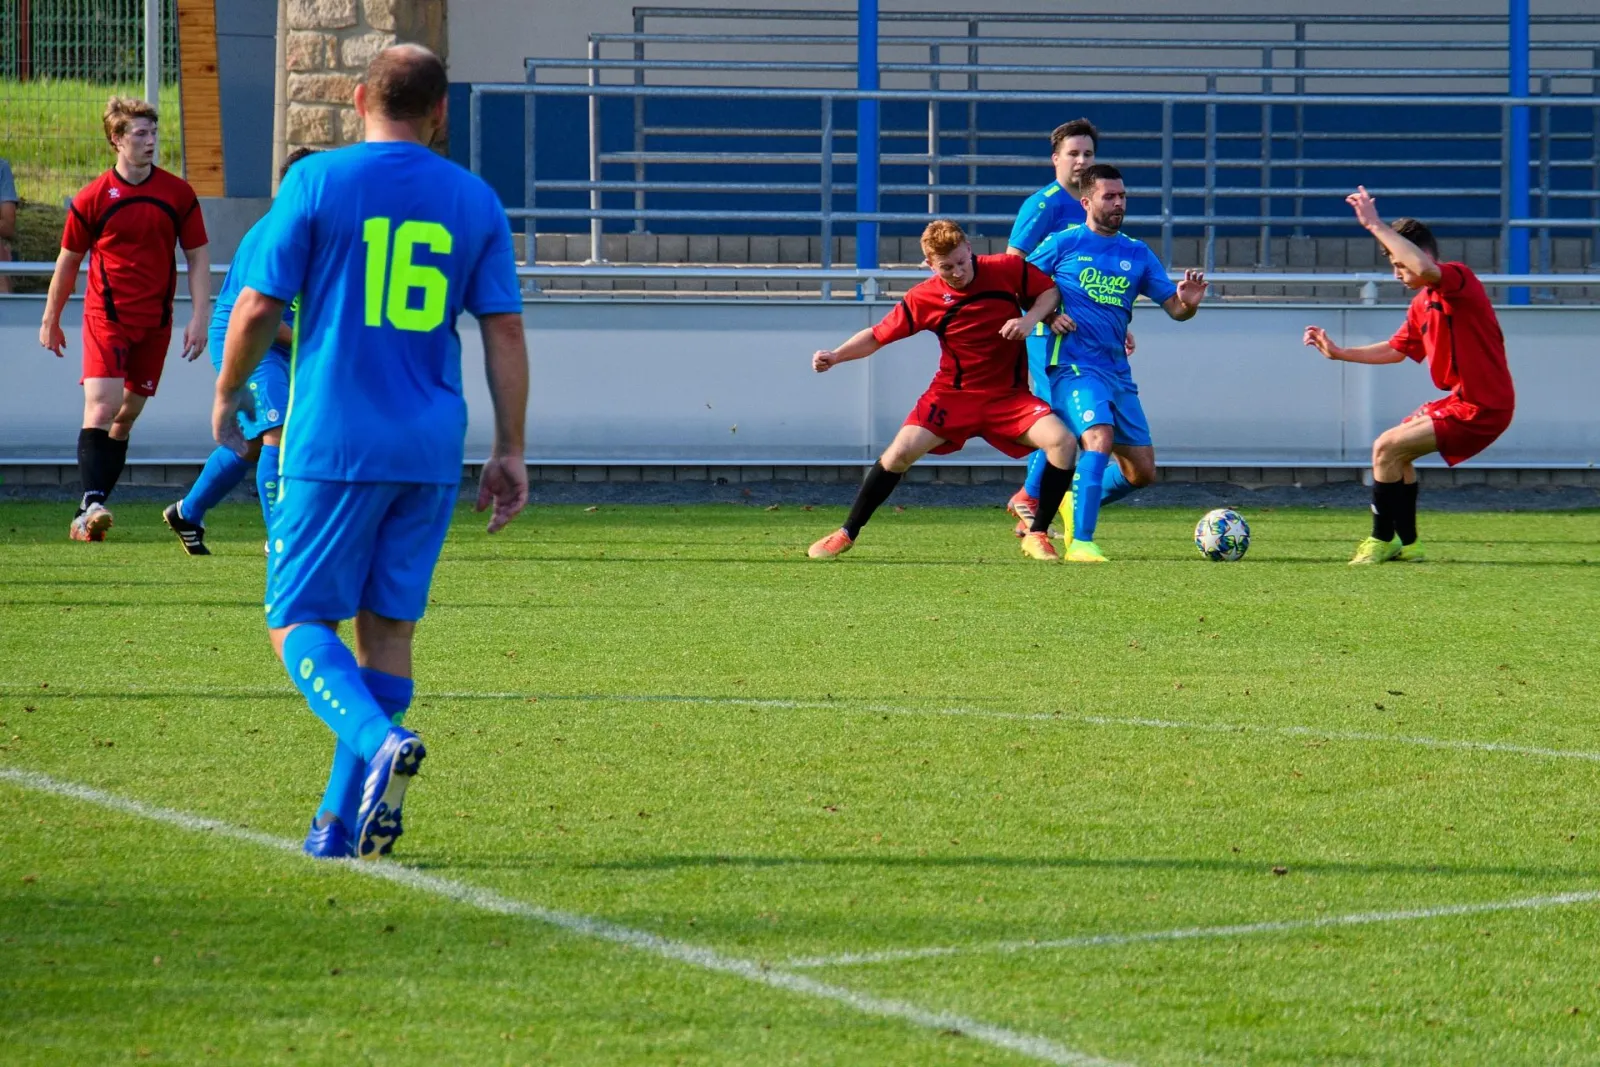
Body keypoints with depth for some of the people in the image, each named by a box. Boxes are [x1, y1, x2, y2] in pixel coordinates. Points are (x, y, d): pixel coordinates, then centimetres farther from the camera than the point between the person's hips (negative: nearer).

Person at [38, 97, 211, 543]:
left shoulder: (178, 194, 2)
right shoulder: (92, 199, -3)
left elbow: (198, 257, 8)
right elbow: (68, 261, 8)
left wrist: (199, 318, -1)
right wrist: (51, 321, 14)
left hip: (155, 322, 3)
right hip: (105, 317, -3)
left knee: (127, 415, 6)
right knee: (100, 406, -20)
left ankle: (86, 518, 12)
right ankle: (91, 503, -26)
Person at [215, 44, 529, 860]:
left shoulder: (316, 182, -3)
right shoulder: (475, 201, 6)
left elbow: (259, 305, -4)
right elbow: (505, 331, 4)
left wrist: (226, 401, 12)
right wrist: (510, 450, 8)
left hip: (331, 446, -4)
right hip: (430, 452, 4)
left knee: (300, 625, 2)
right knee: (388, 628, 11)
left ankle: (380, 742, -26)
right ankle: (344, 823, 11)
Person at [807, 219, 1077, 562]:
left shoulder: (1008, 270, -11)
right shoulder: (924, 298, -11)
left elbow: (1051, 291, 3)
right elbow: (878, 336, -4)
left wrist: (1030, 319, -17)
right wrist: (835, 356, -19)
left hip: (1008, 394, 1)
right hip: (954, 393, 0)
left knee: (1061, 442, -21)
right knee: (901, 451, -16)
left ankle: (1037, 537, -6)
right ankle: (846, 534, 1)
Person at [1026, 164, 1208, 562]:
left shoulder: (1138, 254, 12)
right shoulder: (1063, 243, 1)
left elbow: (1174, 308, 10)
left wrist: (1188, 303, -13)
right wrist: (1047, 314, -10)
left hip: (1118, 372, 6)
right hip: (1074, 365, -6)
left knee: (1143, 472, 5)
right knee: (1100, 437, -30)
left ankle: (1079, 503, 30)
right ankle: (1080, 542, -29)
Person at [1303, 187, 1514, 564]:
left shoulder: (1459, 281, -17)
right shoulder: (1422, 305, 12)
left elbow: (1424, 268, -40)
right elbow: (1396, 350, 25)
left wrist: (1375, 225, -35)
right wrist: (1339, 353, 20)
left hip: (1481, 408, -10)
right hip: (1461, 401, 10)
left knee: (1387, 448, -12)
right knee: (1397, 451, 24)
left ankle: (1381, 541, 0)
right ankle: (1406, 544, 27)